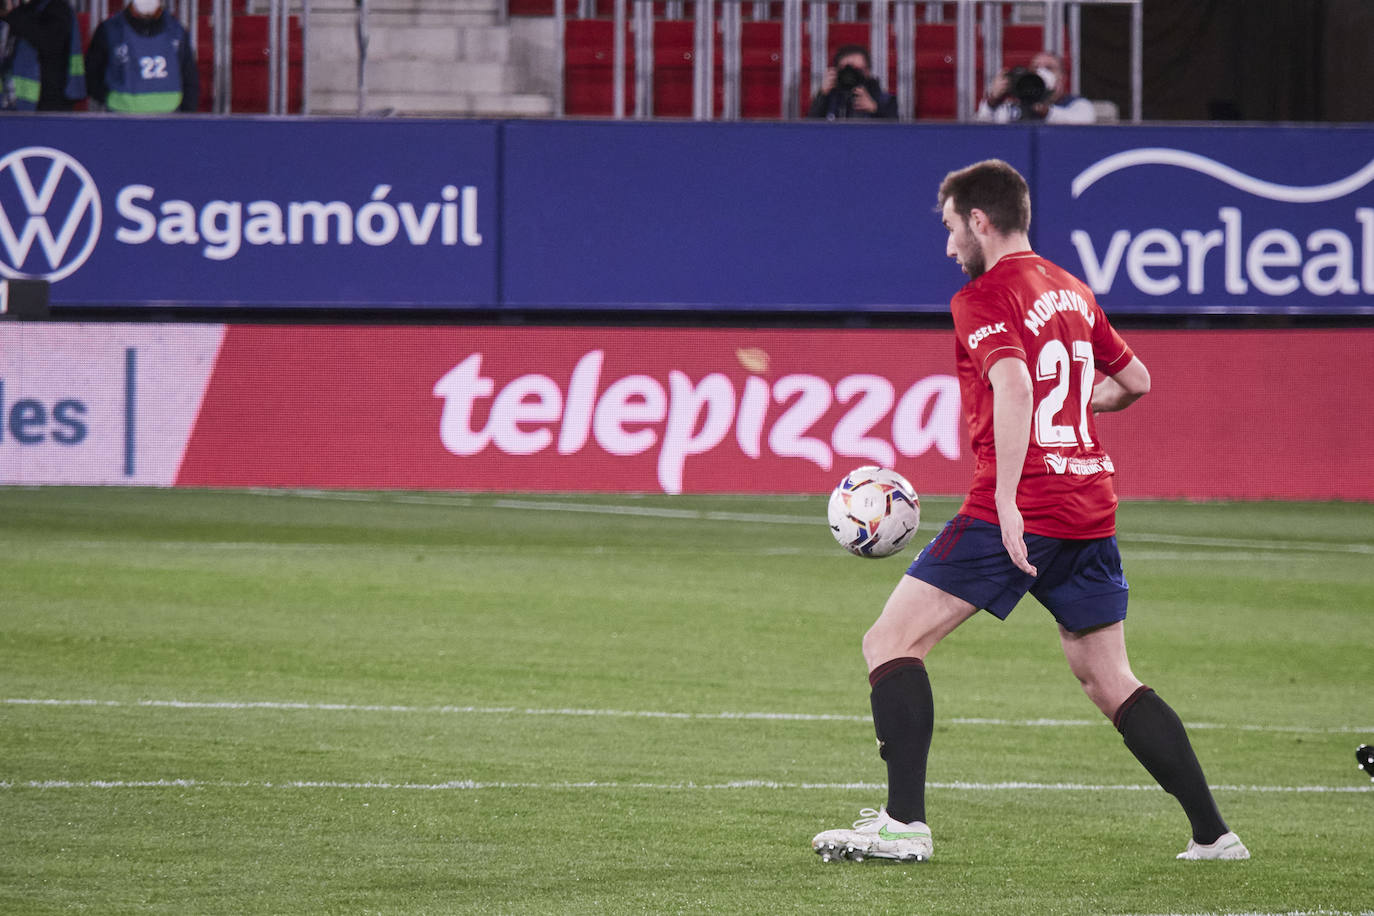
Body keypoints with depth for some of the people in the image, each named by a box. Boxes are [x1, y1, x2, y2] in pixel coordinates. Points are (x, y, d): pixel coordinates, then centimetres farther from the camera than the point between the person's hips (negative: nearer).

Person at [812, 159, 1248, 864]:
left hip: (1019, 509, -8)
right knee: (1108, 682, 15)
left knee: (891, 641, -2)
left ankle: (904, 824, -12)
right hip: (1092, 508, 8)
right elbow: (1135, 381, 27)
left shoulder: (983, 297, -6)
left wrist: (1007, 500, -28)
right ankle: (1213, 833, 9)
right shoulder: (1072, 291, 17)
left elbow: (1013, 385, -24)